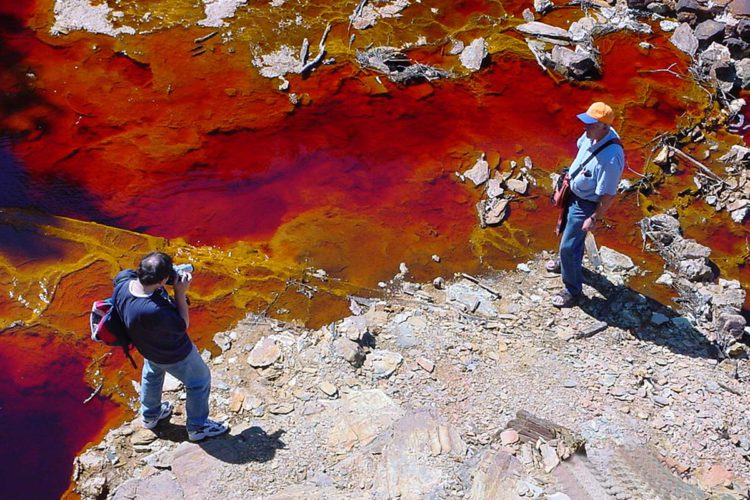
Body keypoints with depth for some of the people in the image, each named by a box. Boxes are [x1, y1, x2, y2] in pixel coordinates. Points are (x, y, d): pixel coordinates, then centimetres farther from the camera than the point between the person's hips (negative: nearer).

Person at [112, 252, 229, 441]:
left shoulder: (123, 282, -29)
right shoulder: (154, 312, -47)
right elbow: (183, 324, -28)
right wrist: (180, 292, -28)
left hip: (148, 347, 7)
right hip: (174, 355, -7)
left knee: (152, 374, 36)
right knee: (199, 382, 20)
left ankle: (150, 415, 61)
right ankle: (197, 427, 41)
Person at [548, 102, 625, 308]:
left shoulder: (610, 157, -39)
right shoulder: (593, 134, -15)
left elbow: (608, 195, -29)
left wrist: (595, 218, -18)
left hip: (586, 204, -9)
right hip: (574, 192, 9)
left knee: (568, 246, 2)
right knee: (567, 229, 31)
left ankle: (573, 290, 24)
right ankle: (567, 263, 60)